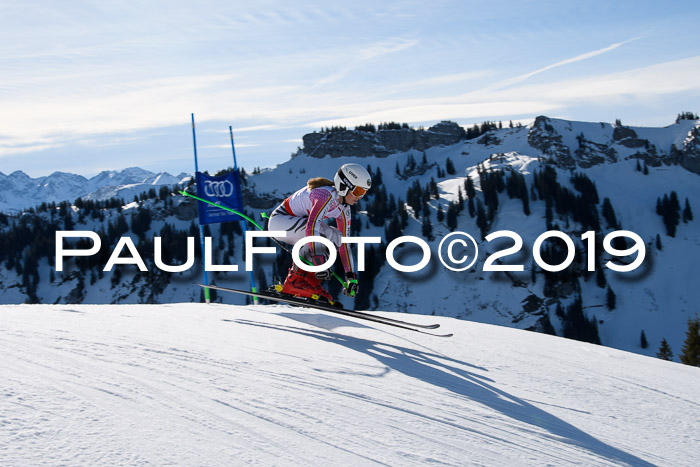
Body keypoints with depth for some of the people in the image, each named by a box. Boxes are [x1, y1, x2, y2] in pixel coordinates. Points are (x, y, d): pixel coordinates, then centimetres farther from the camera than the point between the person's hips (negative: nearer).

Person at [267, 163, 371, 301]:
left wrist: (351, 276, 2)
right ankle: (297, 280, -25)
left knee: (335, 237, 0)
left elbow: (344, 243, 7)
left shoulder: (344, 209, 2)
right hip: (279, 219, -10)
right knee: (322, 230, -29)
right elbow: (312, 226, -39)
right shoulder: (327, 195, -26)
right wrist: (319, 260, -45)